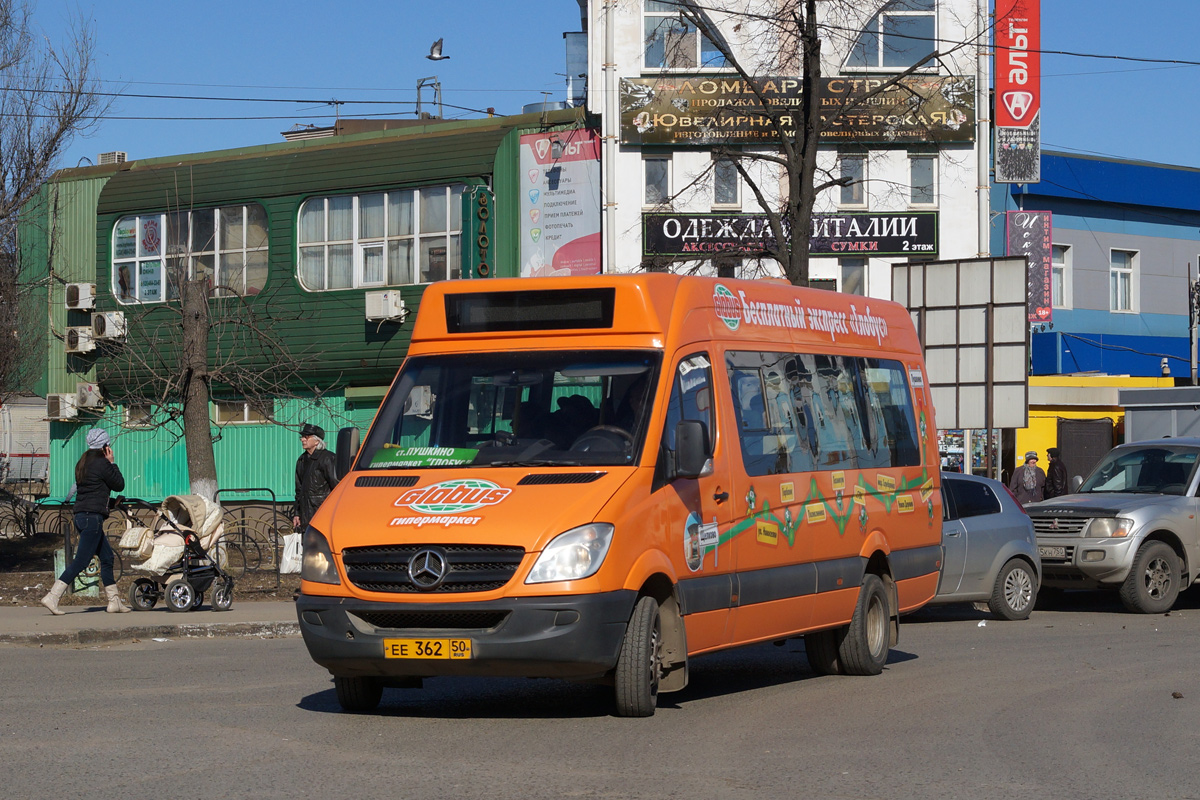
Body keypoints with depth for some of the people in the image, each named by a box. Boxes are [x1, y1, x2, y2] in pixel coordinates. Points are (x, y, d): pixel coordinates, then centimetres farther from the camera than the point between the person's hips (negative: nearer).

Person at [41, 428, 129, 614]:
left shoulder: (83, 464, 15)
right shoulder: (102, 464, -11)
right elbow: (119, 485, -2)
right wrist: (112, 462, 5)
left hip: (81, 515, 10)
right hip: (93, 516, -10)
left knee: (107, 557, 15)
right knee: (81, 561, -10)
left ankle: (114, 602, 17)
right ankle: (52, 597, -15)